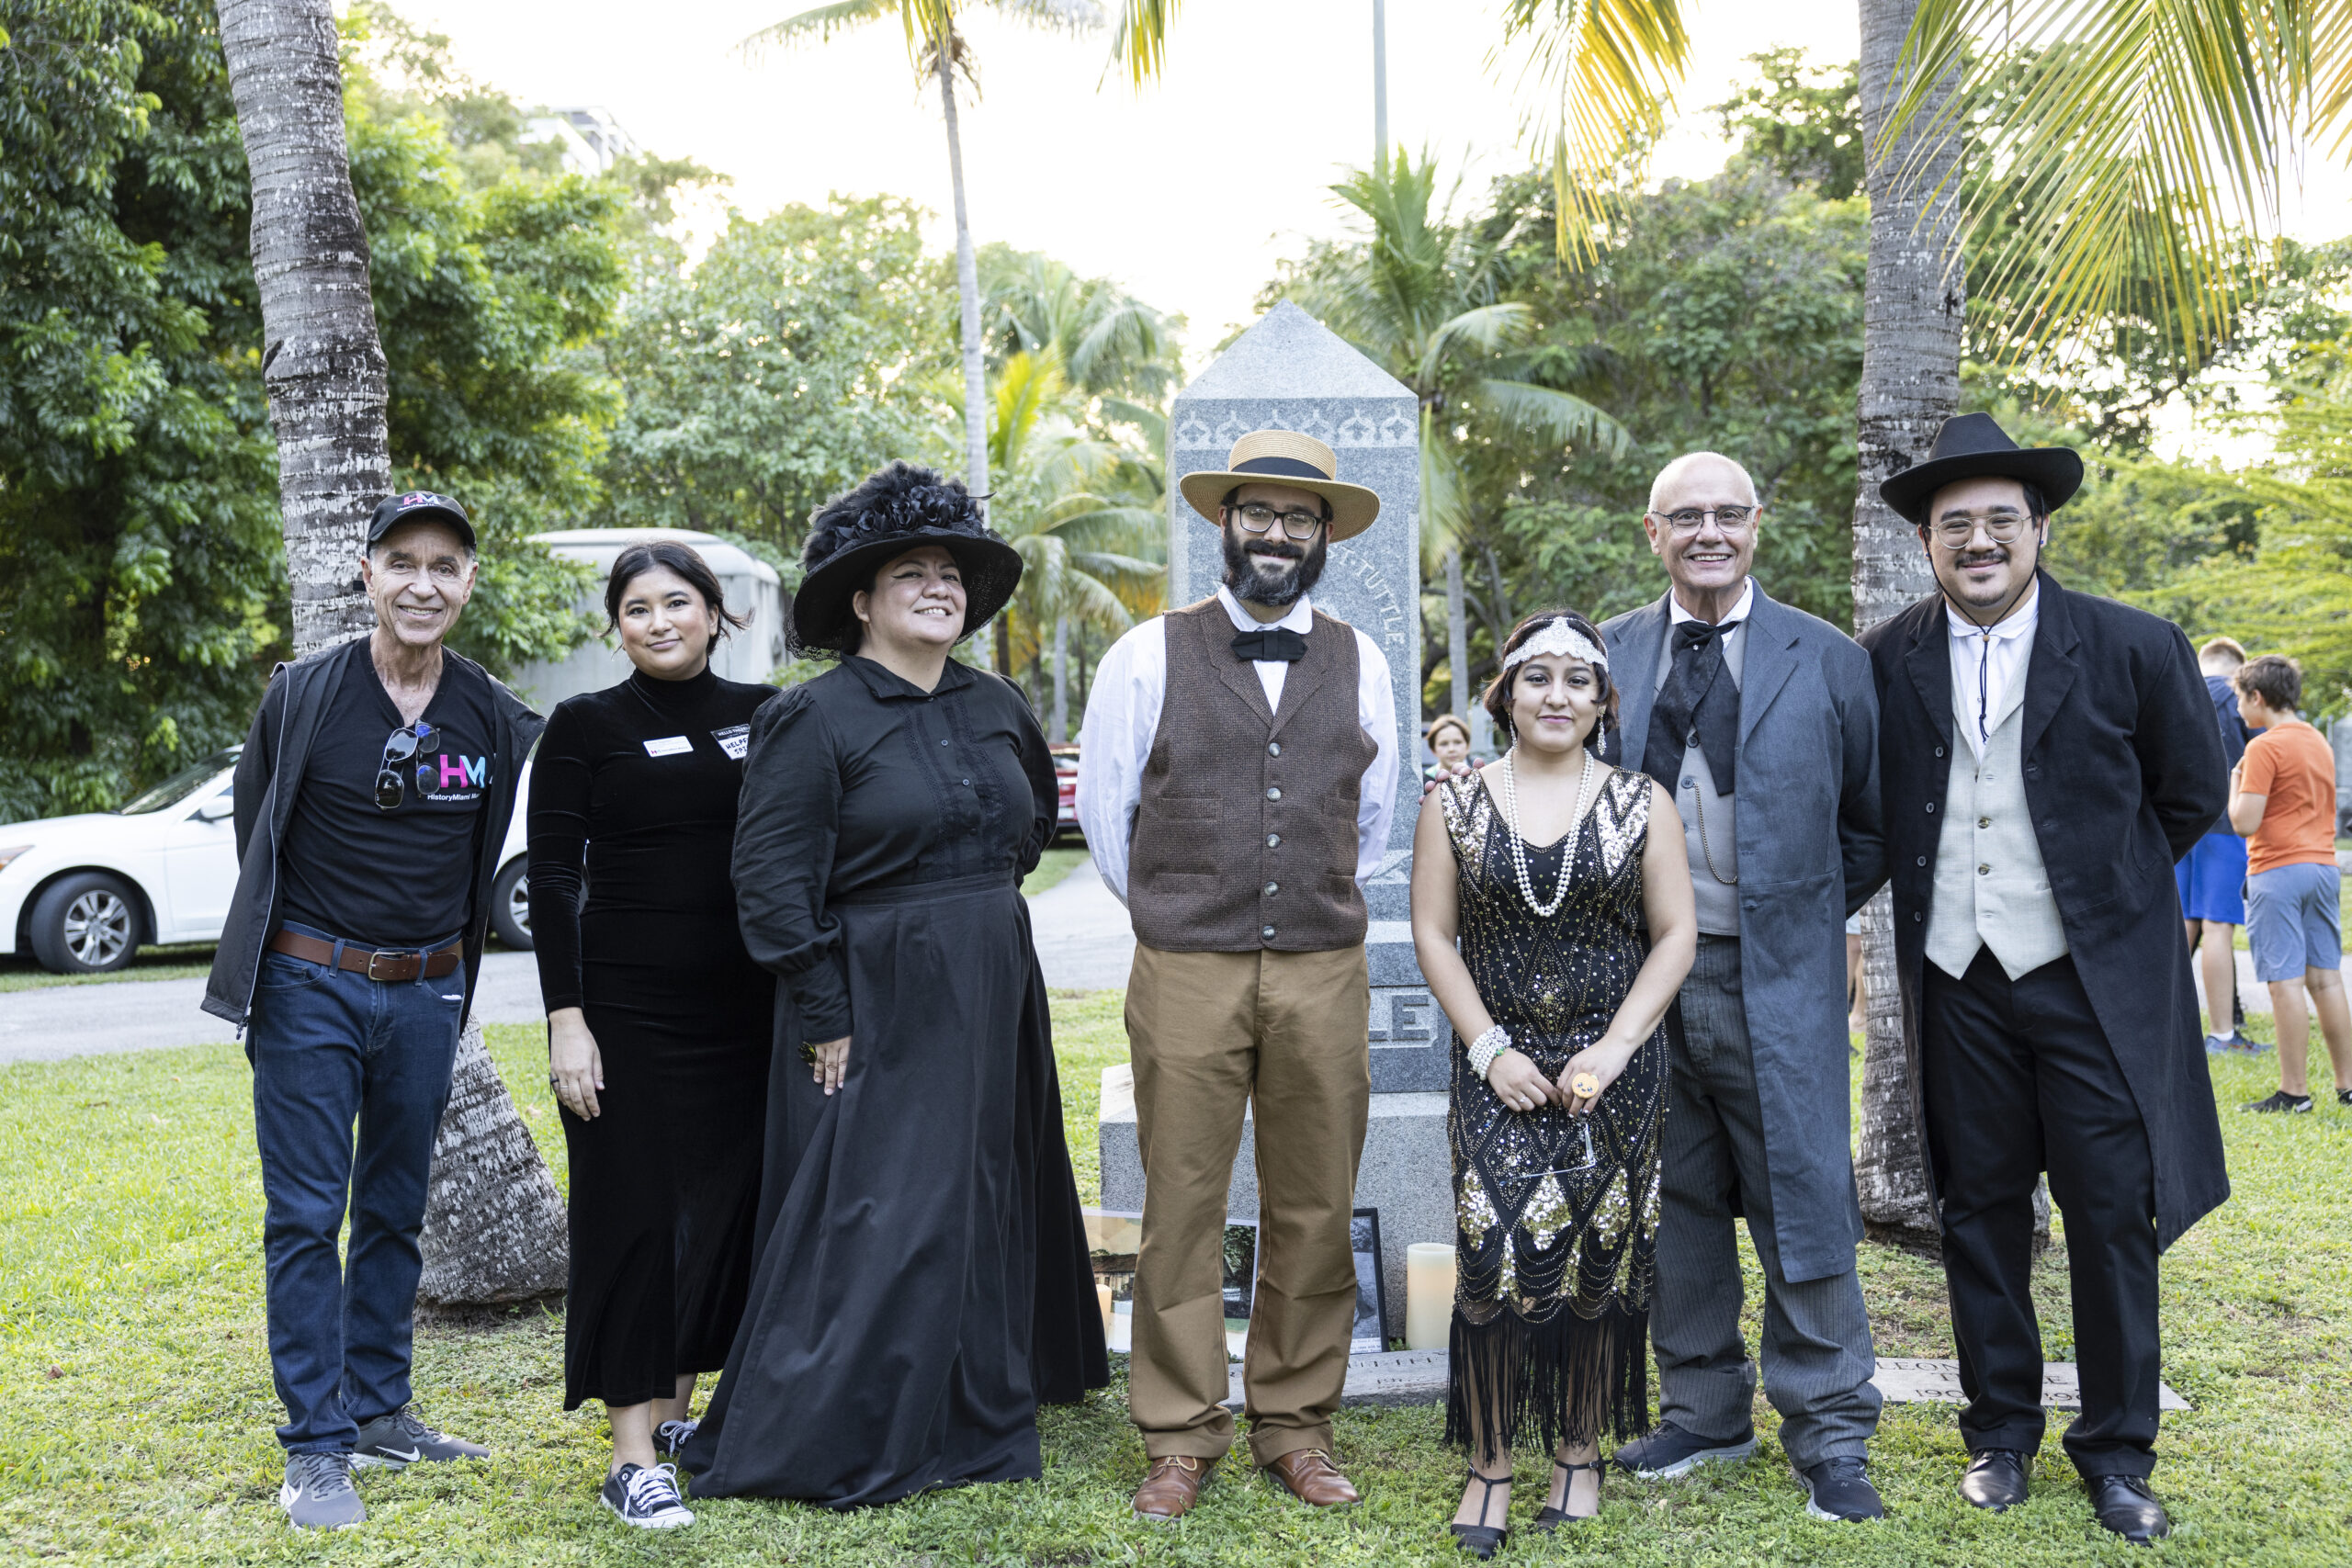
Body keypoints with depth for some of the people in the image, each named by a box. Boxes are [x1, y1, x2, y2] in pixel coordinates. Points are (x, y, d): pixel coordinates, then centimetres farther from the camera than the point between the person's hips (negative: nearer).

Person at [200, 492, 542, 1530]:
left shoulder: (494, 717, -1)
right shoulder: (303, 693, -7)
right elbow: (253, 820, 6)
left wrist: (442, 958, 12)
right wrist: (282, 938, 10)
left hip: (425, 992, 3)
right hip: (308, 985, -3)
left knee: (396, 1210, 13)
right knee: (305, 1215, -1)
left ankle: (379, 1407, 26)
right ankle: (316, 1447, 6)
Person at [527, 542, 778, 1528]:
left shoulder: (762, 715, 7)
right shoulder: (584, 727, -2)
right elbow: (553, 880, -4)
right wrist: (565, 1017, -11)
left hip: (747, 1004, 4)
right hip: (627, 1004, -4)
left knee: (728, 1204, 9)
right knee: (633, 1212, -1)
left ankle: (677, 1409, 26)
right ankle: (631, 1455, 4)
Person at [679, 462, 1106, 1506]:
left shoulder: (998, 708, 9)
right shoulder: (812, 720, -10)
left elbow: (1032, 822, 27)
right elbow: (772, 879, -13)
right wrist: (822, 1016, -15)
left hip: (992, 999, 7)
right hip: (876, 1007, -7)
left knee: (984, 1203, 14)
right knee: (872, 1217, -4)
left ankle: (973, 1417, 31)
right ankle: (809, 1446, 9)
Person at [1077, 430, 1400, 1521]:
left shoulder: (1361, 666, 9)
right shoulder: (1147, 656, 2)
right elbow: (1103, 810, 11)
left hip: (1325, 972, 2)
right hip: (1183, 974, -2)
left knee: (1315, 1212, 7)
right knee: (1181, 1208, 2)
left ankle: (1295, 1428, 21)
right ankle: (1179, 1440, 15)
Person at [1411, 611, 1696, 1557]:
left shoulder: (1641, 804, 3)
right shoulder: (1455, 804, 3)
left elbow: (1676, 935, 1)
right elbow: (1433, 934, 2)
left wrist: (1612, 1050, -9)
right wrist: (1490, 1049, -7)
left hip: (1612, 1070, 1)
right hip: (1498, 1067, 0)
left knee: (1599, 1256, 5)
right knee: (1496, 1253, -9)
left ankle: (1579, 1449, 22)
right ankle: (1489, 1462, 4)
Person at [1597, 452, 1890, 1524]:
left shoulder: (1827, 662, 2)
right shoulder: (1607, 655, 7)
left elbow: (1873, 825, 8)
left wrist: (1808, 915, 4)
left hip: (1777, 982, -2)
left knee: (1804, 1205, 1)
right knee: (1674, 1206, 11)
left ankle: (1829, 1440, 15)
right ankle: (1704, 1414, 26)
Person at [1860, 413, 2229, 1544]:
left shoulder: (2133, 648, -5)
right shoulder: (1886, 662, 0)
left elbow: (2190, 797, 8)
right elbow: (1870, 811, 14)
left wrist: (2102, 887, 10)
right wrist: (1932, 892, 10)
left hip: (2093, 980, -2)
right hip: (1958, 983, 2)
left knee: (2114, 1215, 3)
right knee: (1979, 1213, 11)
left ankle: (2117, 1452, 19)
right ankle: (2000, 1432, 26)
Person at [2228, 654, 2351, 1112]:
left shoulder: (2265, 747, -12)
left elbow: (2245, 822, -17)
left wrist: (2234, 783, 1)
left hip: (2278, 871, -8)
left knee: (2286, 982, -6)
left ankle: (2294, 1091, -5)